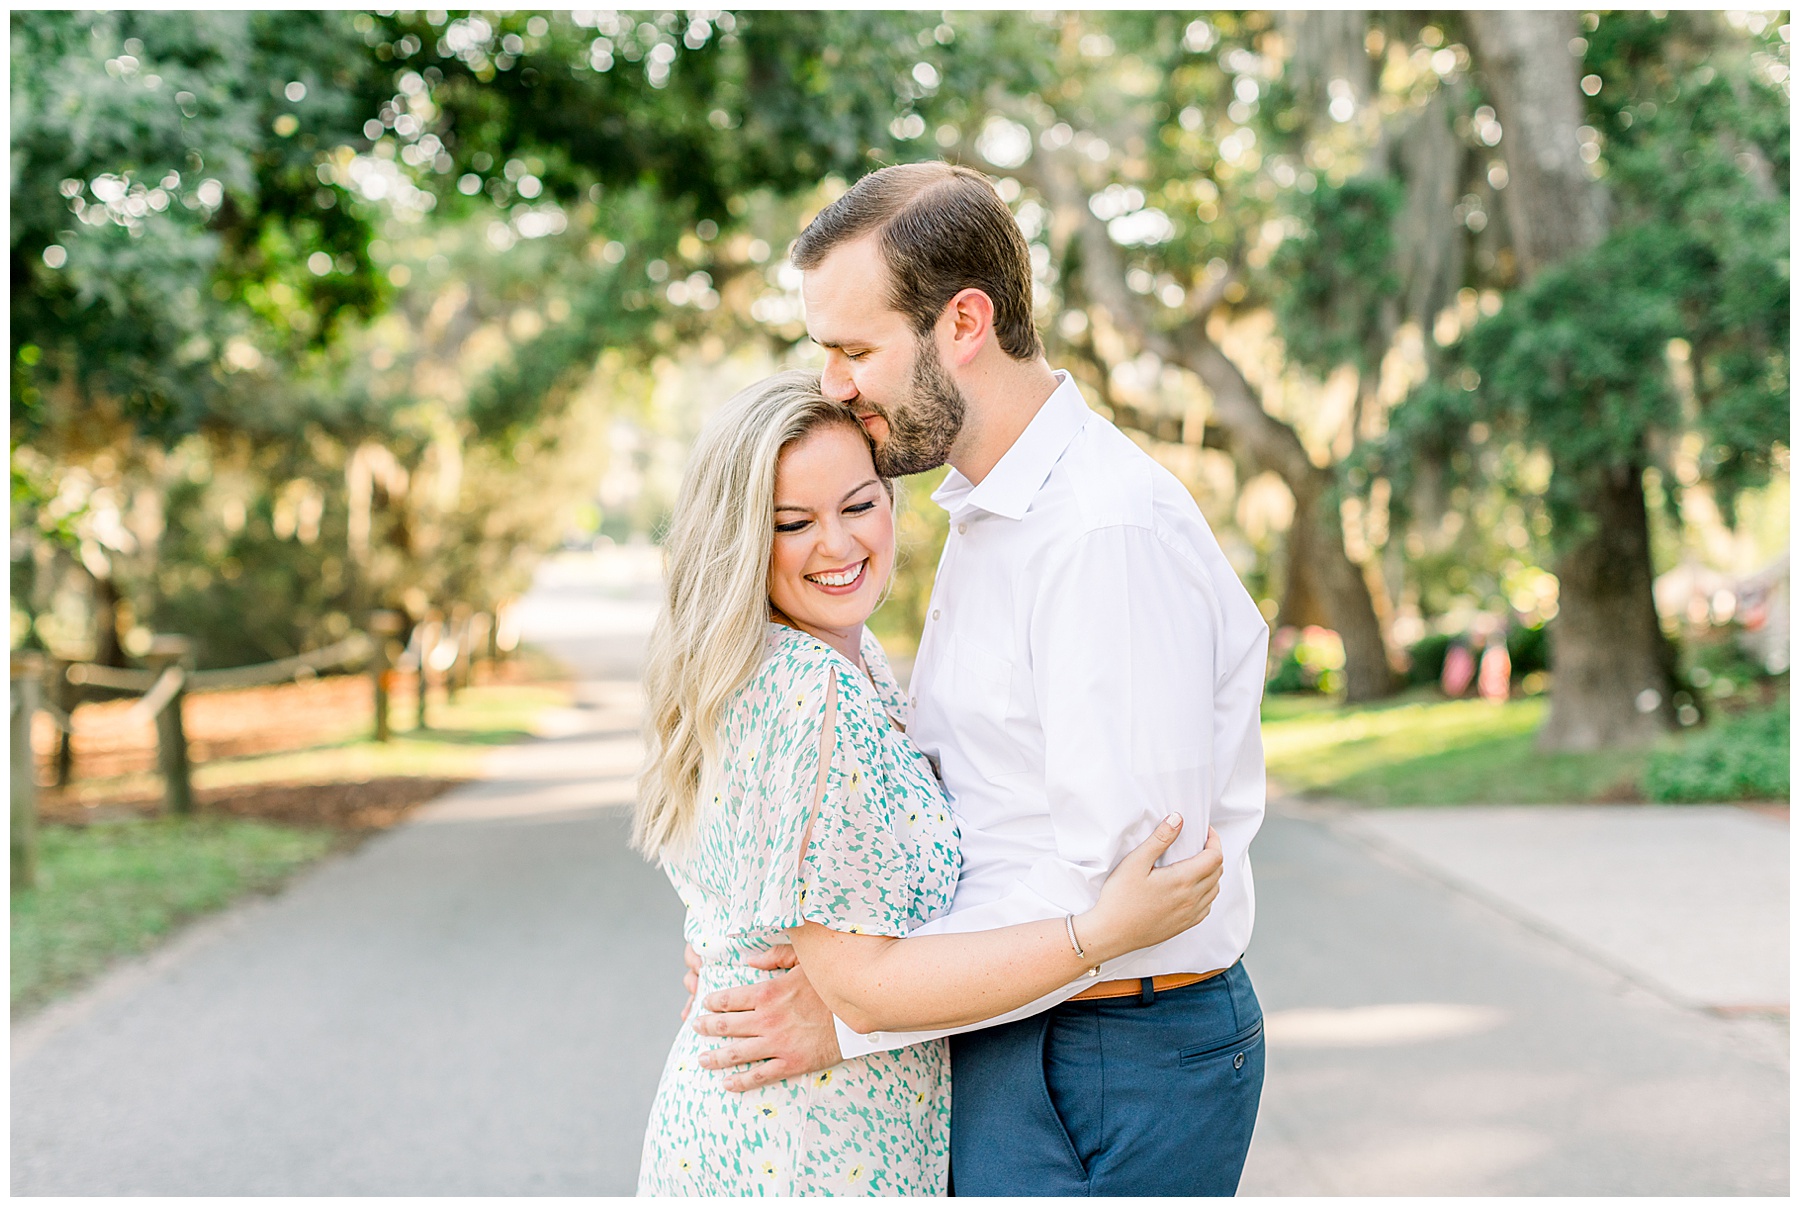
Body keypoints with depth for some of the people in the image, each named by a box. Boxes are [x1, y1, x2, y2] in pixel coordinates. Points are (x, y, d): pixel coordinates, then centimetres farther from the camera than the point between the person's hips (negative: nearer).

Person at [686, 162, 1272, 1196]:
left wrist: (856, 1011, -20)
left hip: (1113, 1067, -9)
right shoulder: (991, 517, 12)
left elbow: (1122, 879, -25)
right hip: (1011, 1043, 9)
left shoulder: (1115, 530, -21)